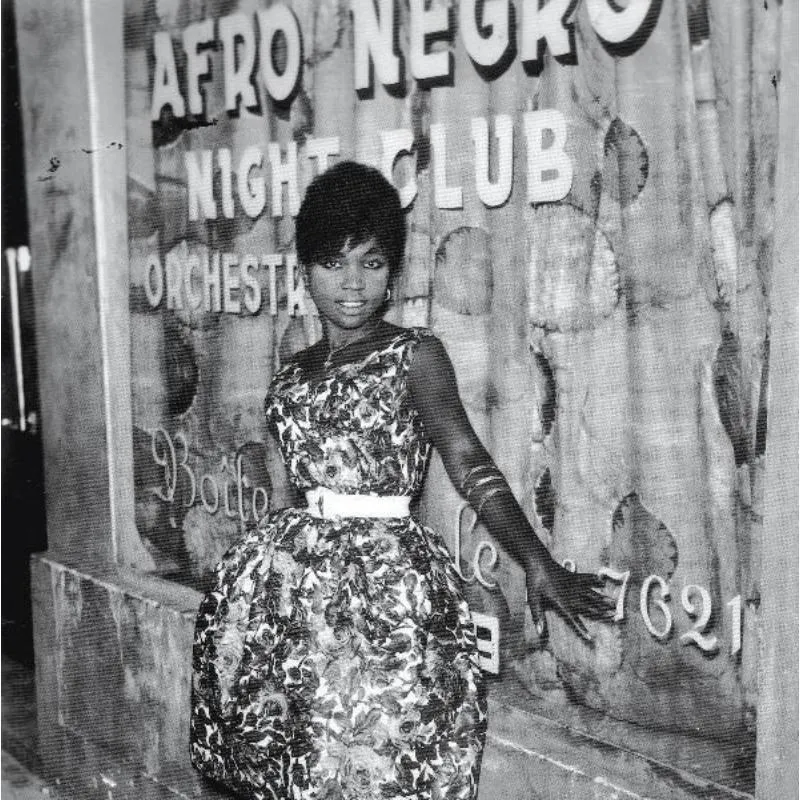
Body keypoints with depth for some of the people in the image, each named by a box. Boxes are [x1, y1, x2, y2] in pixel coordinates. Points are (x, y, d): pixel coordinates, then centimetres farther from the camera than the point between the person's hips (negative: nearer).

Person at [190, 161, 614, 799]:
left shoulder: (415, 355, -2)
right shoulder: (292, 376, 13)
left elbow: (470, 463, -12)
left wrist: (538, 564, -22)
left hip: (383, 584, -5)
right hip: (292, 575, 5)